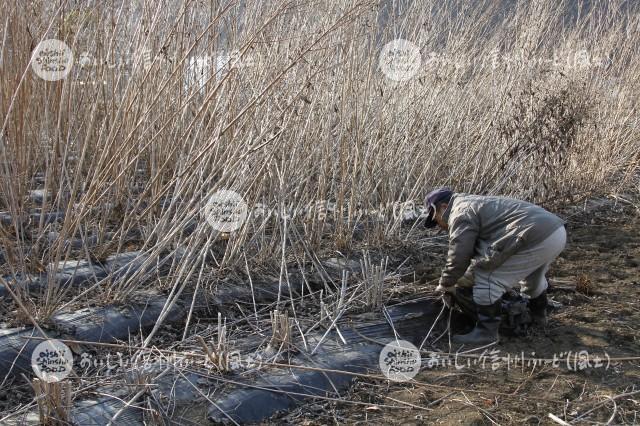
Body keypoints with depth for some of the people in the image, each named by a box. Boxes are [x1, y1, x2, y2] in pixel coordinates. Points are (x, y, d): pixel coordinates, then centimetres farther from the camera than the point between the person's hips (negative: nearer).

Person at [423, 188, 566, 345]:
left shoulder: (461, 214, -5)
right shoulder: (475, 203, 28)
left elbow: (458, 256, -7)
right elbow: (481, 250, 34)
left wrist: (446, 285, 8)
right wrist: (466, 276, 36)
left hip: (537, 239, -10)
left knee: (486, 280, -4)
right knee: (532, 276, 37)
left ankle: (486, 332, 4)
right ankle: (537, 314, 57)